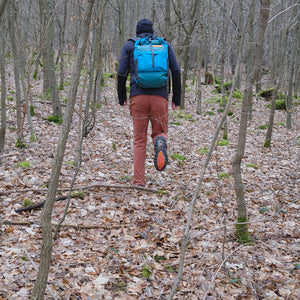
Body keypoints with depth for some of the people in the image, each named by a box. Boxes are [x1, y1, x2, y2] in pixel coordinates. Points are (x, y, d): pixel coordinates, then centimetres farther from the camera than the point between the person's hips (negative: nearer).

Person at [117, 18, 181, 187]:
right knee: (160, 132, 17)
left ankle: (139, 182, -2)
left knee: (139, 140, 7)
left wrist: (122, 99, 16)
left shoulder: (129, 45, 12)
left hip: (138, 97, 0)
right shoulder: (165, 44, 15)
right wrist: (177, 99, 12)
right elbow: (176, 72, 7)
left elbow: (122, 74, 4)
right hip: (160, 97, 0)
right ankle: (161, 142, -22)